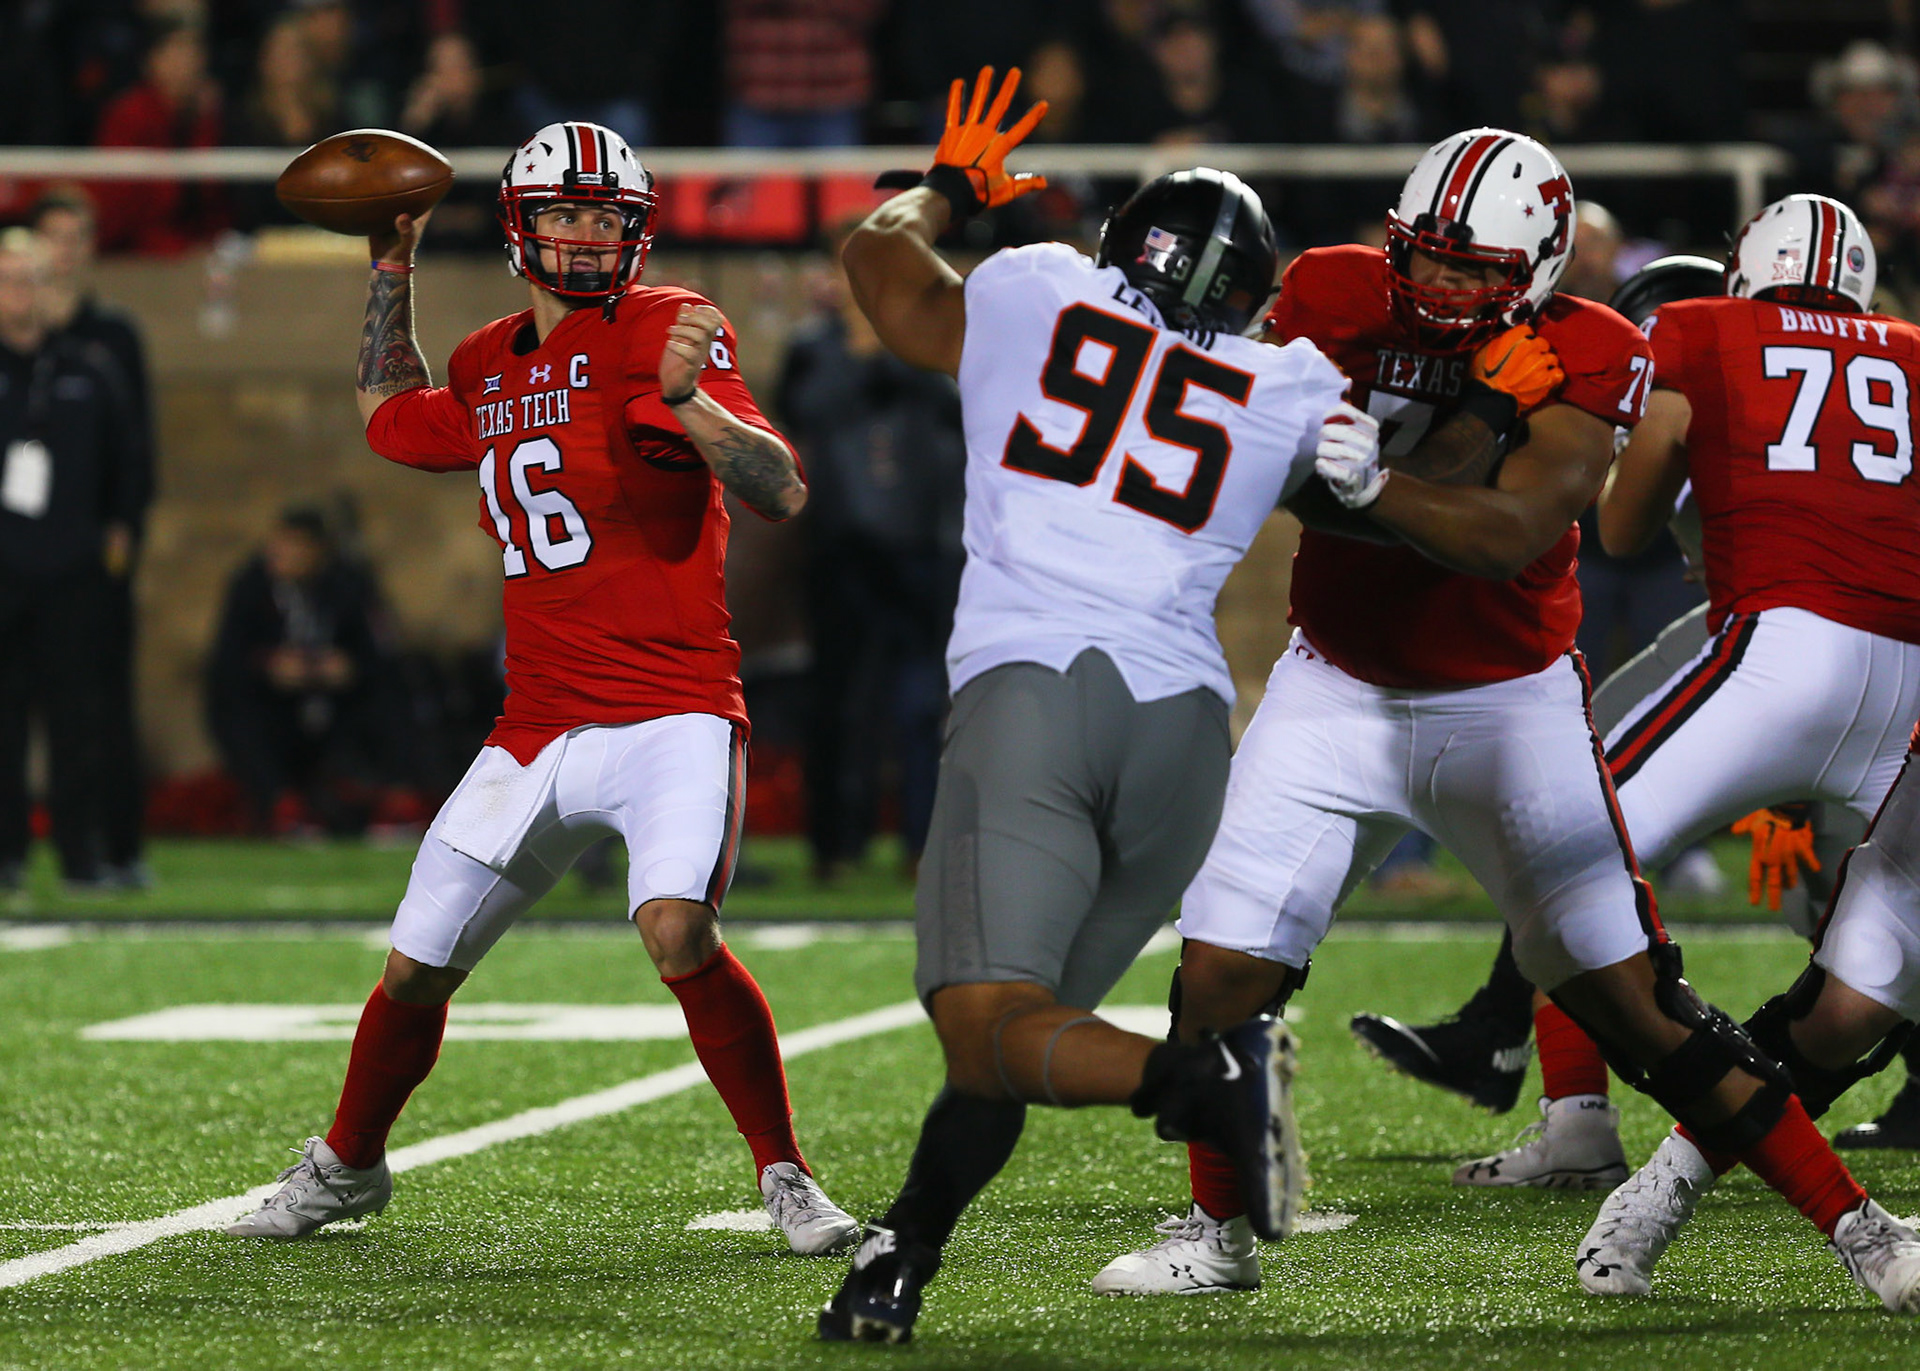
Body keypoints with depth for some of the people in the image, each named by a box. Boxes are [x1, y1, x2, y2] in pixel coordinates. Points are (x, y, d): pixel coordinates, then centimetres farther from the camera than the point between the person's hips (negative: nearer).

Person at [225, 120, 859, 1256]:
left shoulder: (665, 331, -8)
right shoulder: (490, 367, 13)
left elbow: (783, 492, -18)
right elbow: (394, 423, 36)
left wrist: (686, 400, -34)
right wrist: (391, 271, 31)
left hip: (673, 714, -6)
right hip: (538, 728, 6)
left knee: (678, 930, -29)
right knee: (416, 969, 9)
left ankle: (789, 1180, -14)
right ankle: (346, 1166, 35)